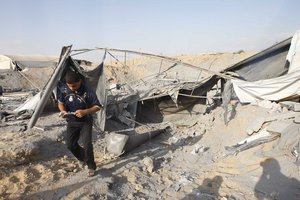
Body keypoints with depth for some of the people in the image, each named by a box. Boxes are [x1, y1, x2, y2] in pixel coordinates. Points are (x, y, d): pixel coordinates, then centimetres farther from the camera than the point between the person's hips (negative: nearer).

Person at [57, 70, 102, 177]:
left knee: (87, 145, -10)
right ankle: (83, 158, 33)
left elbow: (97, 106, -17)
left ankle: (91, 167, 12)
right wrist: (63, 111, -19)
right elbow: (60, 103, 3)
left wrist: (85, 111, -33)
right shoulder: (63, 89, -13)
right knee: (70, 144, 6)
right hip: (71, 122, 4)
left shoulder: (88, 92, -25)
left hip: (85, 122, -4)